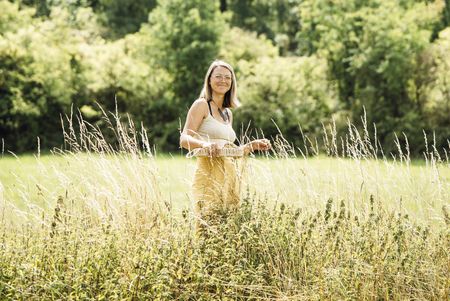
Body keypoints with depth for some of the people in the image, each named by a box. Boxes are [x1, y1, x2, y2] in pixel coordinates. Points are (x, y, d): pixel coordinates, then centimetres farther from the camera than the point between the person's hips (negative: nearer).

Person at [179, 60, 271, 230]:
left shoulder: (228, 113, 21)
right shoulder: (202, 105, 0)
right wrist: (205, 145, -30)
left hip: (231, 178, 7)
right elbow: (184, 139, -12)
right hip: (209, 177, -7)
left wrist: (252, 146, 14)